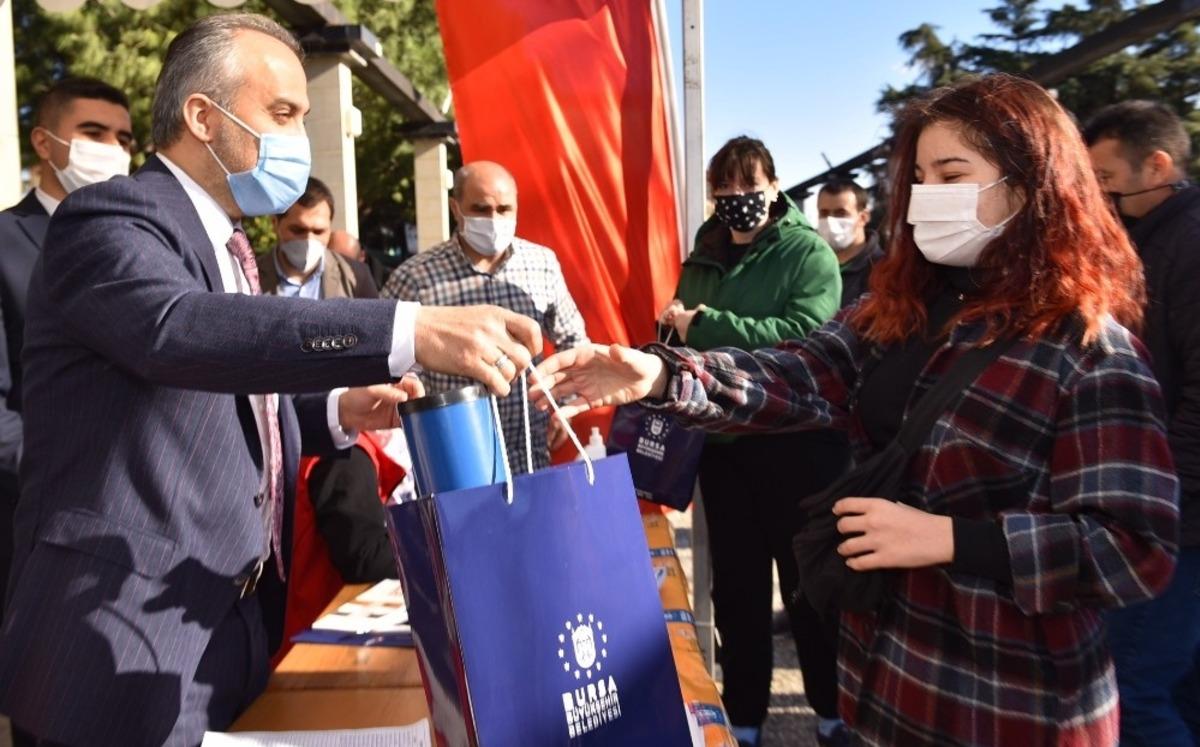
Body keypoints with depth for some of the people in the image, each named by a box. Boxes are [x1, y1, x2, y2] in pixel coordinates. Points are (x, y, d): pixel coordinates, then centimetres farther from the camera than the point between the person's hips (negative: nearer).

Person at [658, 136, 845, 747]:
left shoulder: (809, 252, -6)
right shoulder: (703, 260, 11)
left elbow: (803, 336, -23)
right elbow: (685, 347, 21)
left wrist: (703, 326, -22)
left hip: (798, 446, -5)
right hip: (723, 446, 5)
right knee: (736, 590, 14)